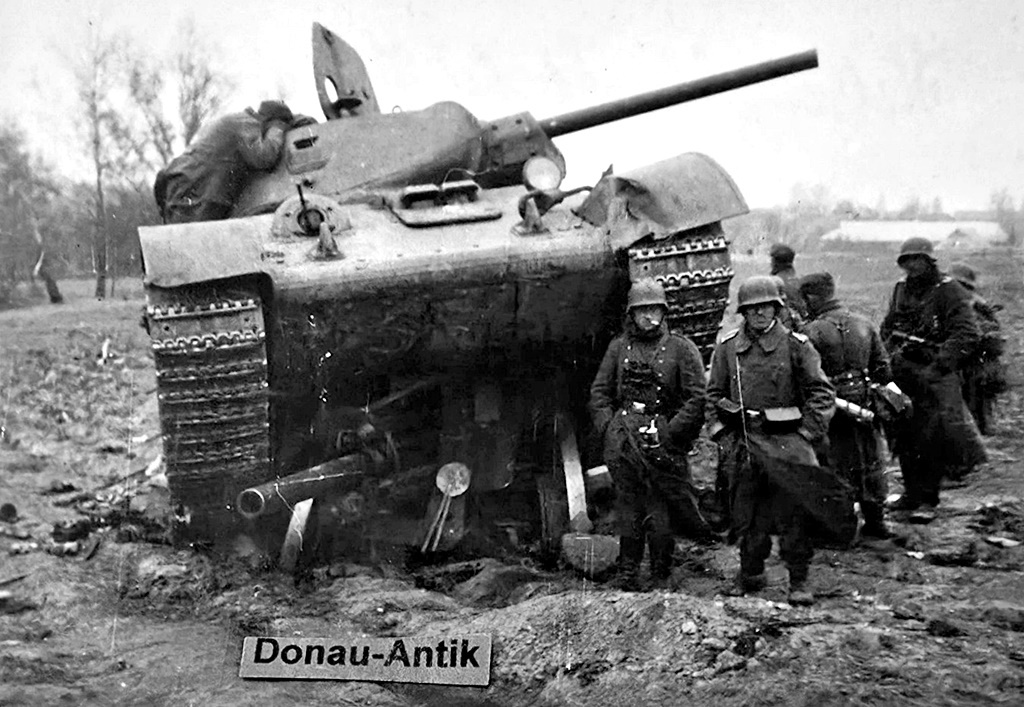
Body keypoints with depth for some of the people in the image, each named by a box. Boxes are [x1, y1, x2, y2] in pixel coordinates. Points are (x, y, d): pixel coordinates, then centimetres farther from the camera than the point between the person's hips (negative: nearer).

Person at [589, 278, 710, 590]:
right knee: (627, 508, 6)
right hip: (623, 446, 3)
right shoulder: (618, 347, 12)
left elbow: (697, 399, -3)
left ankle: (662, 577, 9)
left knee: (661, 514, -2)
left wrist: (668, 433, -11)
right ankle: (627, 575, 13)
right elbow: (599, 392, 13)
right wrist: (609, 428, -2)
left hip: (664, 444, -3)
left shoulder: (682, 349, 2)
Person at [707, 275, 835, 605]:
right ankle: (750, 574, 23)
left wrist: (807, 436, -6)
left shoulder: (797, 346, 0)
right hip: (743, 441, 3)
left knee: (793, 512, -4)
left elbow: (822, 393, 1)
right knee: (746, 513, 9)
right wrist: (724, 436, 4)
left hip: (787, 441, -2)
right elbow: (714, 395, 14)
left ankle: (798, 581, 5)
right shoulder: (727, 348, 7)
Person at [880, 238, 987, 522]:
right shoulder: (901, 289, 12)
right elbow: (887, 328, 23)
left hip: (935, 374, -6)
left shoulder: (949, 291, -7)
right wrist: (889, 356, 5)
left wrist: (939, 365, -21)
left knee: (931, 437, -10)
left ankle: (927, 500, -4)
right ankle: (911, 493, 21)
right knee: (905, 437, 9)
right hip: (903, 371, 6)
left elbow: (967, 335, -14)